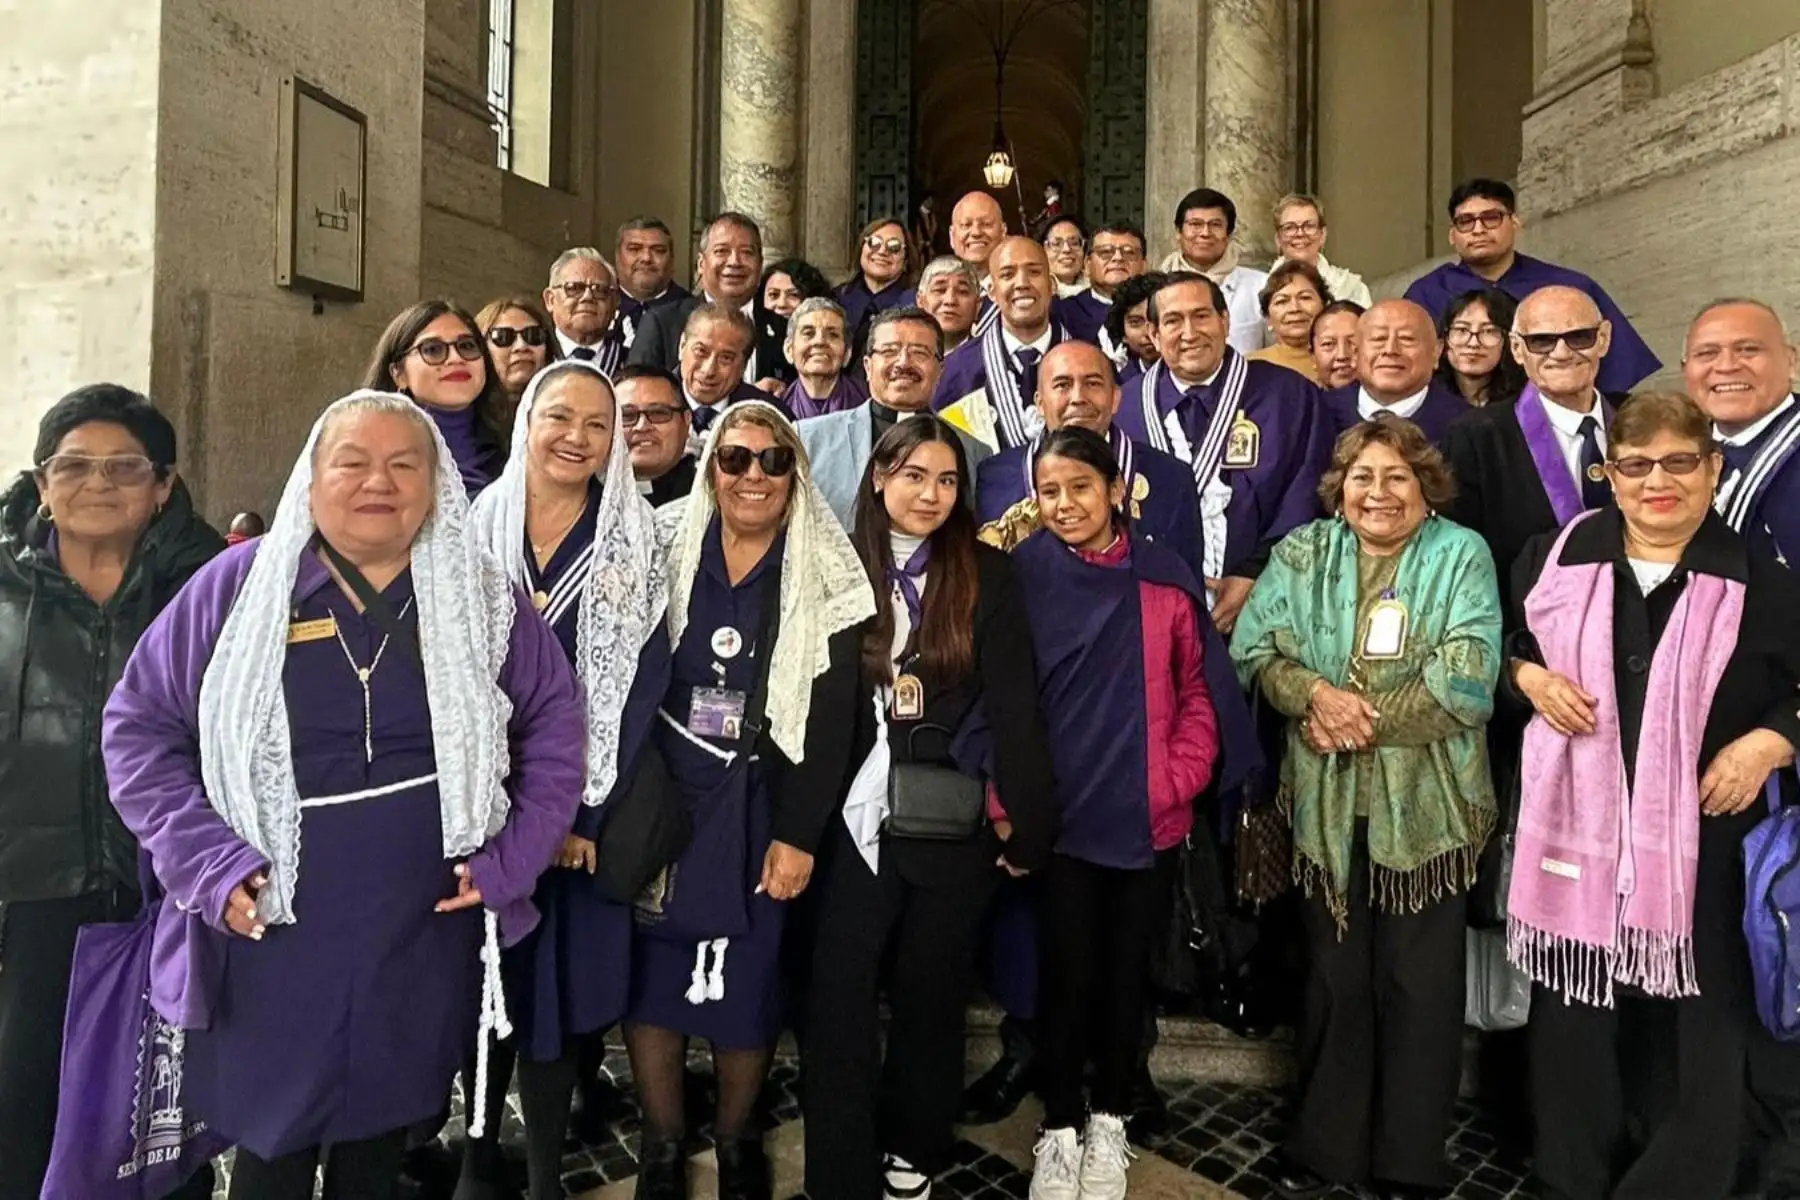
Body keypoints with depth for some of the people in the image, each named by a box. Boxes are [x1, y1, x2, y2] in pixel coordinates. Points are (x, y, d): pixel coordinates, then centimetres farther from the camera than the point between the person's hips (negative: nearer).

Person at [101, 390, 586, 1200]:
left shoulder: (482, 597, -1)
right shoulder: (239, 584, -4)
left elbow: (555, 720, 3)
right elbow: (139, 722, -1)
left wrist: (511, 858, -6)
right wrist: (206, 860, -11)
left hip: (423, 939, 1)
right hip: (272, 934, -1)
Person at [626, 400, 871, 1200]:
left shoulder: (828, 579, -2)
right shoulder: (667, 554, 2)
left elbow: (830, 717, -5)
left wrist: (799, 834, -9)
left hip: (761, 805, -1)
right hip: (662, 794, 2)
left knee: (746, 978, 6)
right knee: (650, 969, 6)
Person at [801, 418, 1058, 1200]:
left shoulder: (986, 577, -2)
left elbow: (1014, 704, -5)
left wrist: (1026, 818, -8)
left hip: (954, 824, 0)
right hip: (854, 820, 1)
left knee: (932, 994, 16)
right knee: (839, 1000, 2)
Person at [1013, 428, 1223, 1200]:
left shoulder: (1167, 579, 0)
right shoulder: (1022, 576, -4)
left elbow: (1196, 690, 4)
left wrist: (1181, 779, -7)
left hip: (1148, 816, 2)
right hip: (1060, 815, -1)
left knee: (1128, 970, 14)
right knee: (1067, 972, 6)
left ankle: (1109, 1120, 34)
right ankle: (1059, 1129, 26)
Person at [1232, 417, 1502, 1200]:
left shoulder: (1462, 556, -2)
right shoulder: (1302, 554, 6)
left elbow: (1465, 685, -12)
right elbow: (1254, 648, -2)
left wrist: (1361, 722, -14)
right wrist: (1316, 695, -19)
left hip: (1426, 808, -2)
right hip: (1327, 805, 2)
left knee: (1419, 986, 8)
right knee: (1335, 980, 13)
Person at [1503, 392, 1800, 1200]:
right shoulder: (1555, 558, 3)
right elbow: (1493, 645, 15)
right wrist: (1527, 676, -4)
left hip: (1699, 842, -1)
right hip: (1574, 829, 1)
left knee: (1692, 1032, 7)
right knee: (1572, 1025, 13)